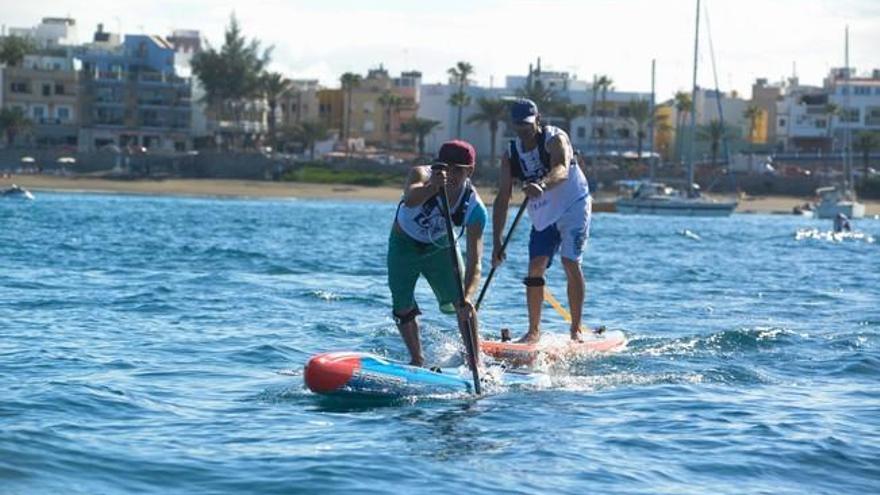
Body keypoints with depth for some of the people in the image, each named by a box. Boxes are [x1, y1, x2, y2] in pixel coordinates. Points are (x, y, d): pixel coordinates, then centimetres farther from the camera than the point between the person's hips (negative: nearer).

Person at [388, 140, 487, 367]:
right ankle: (417, 360, 19)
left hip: (439, 247, 1)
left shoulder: (475, 209, -28)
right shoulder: (422, 175, -30)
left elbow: (474, 262, -33)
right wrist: (432, 188, -75)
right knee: (404, 309, -1)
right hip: (404, 244, 0)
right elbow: (410, 200, -54)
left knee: (461, 302, -13)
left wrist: (467, 296, -49)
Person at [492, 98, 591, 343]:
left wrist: (541, 185, -59)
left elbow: (561, 171, -37)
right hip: (543, 216, 5)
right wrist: (497, 243, -14)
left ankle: (576, 330, -10)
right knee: (535, 267, -5)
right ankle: (534, 331, 5)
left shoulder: (555, 138, -16)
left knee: (570, 263, -16)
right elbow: (502, 198, -6)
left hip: (573, 207, -5)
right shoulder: (511, 154, -3)